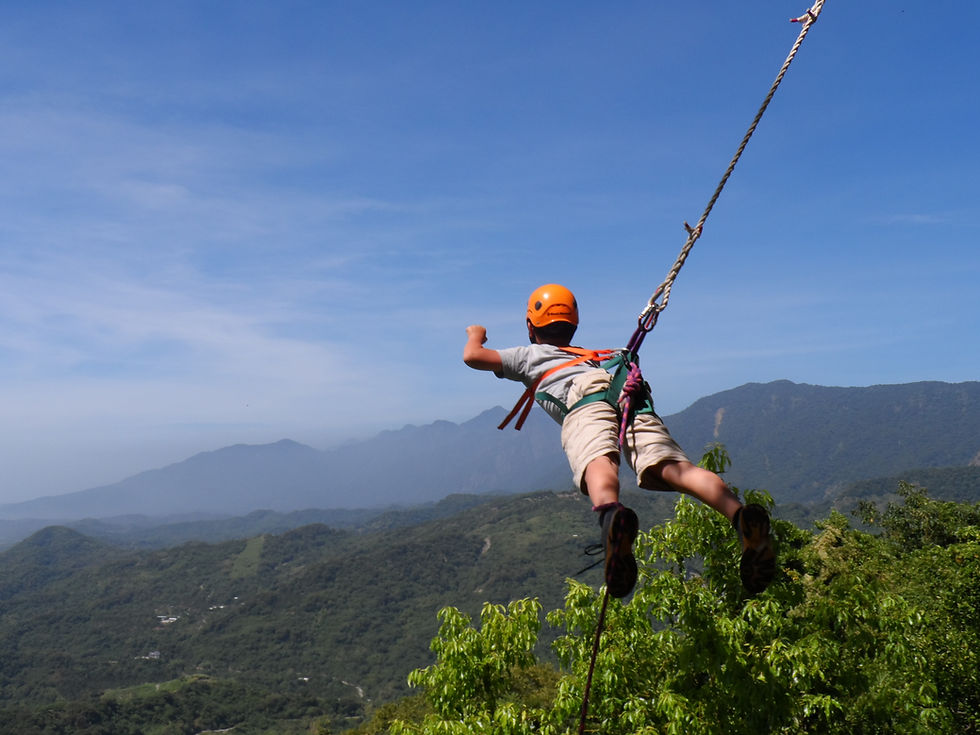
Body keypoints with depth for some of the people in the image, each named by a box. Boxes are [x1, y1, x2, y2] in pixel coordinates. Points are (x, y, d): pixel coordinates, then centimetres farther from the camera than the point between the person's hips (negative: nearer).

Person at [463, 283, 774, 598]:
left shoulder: (529, 355, 35)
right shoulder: (593, 355, 47)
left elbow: (472, 356, 29)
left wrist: (475, 334, 52)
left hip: (584, 401, -4)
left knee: (599, 463, -33)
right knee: (675, 467, -18)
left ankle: (611, 514, -67)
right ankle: (740, 514, -45)